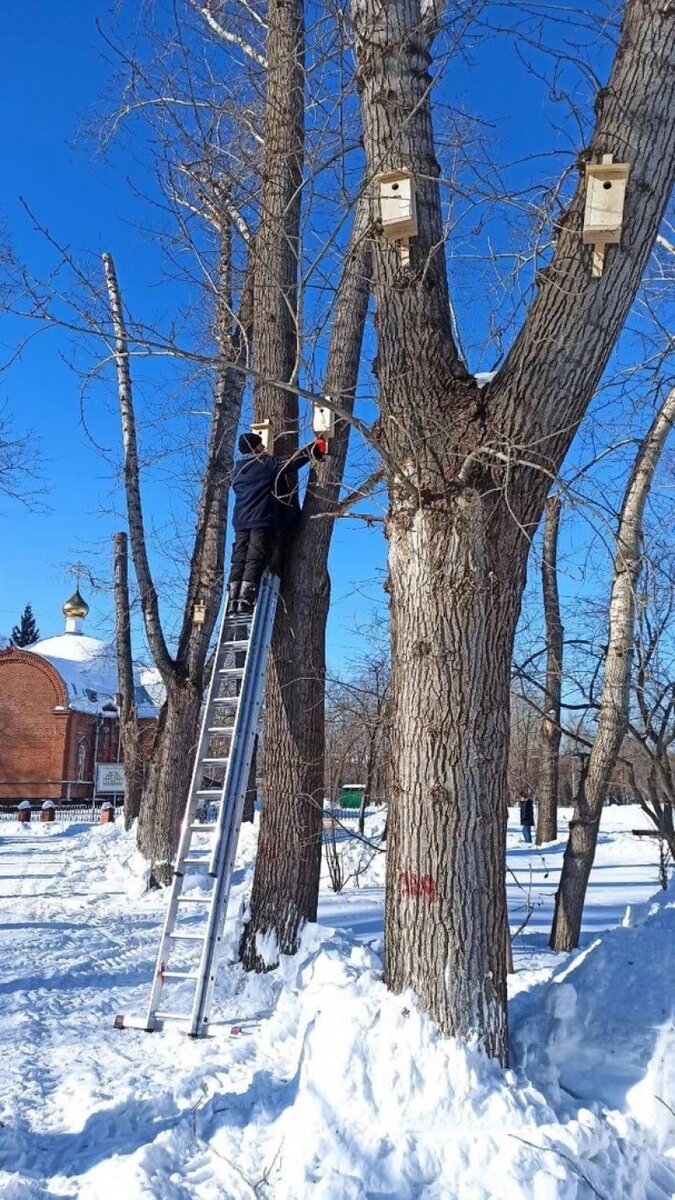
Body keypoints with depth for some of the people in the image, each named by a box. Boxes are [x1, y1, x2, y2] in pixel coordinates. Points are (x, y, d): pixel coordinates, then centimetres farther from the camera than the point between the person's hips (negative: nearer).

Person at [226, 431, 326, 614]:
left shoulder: (237, 468, 17)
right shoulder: (266, 462, -1)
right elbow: (293, 461, 2)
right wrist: (315, 447, 14)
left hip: (241, 521, 6)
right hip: (262, 520, -6)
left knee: (238, 561, 2)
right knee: (255, 561, -10)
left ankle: (233, 600, -5)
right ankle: (245, 601, -18)